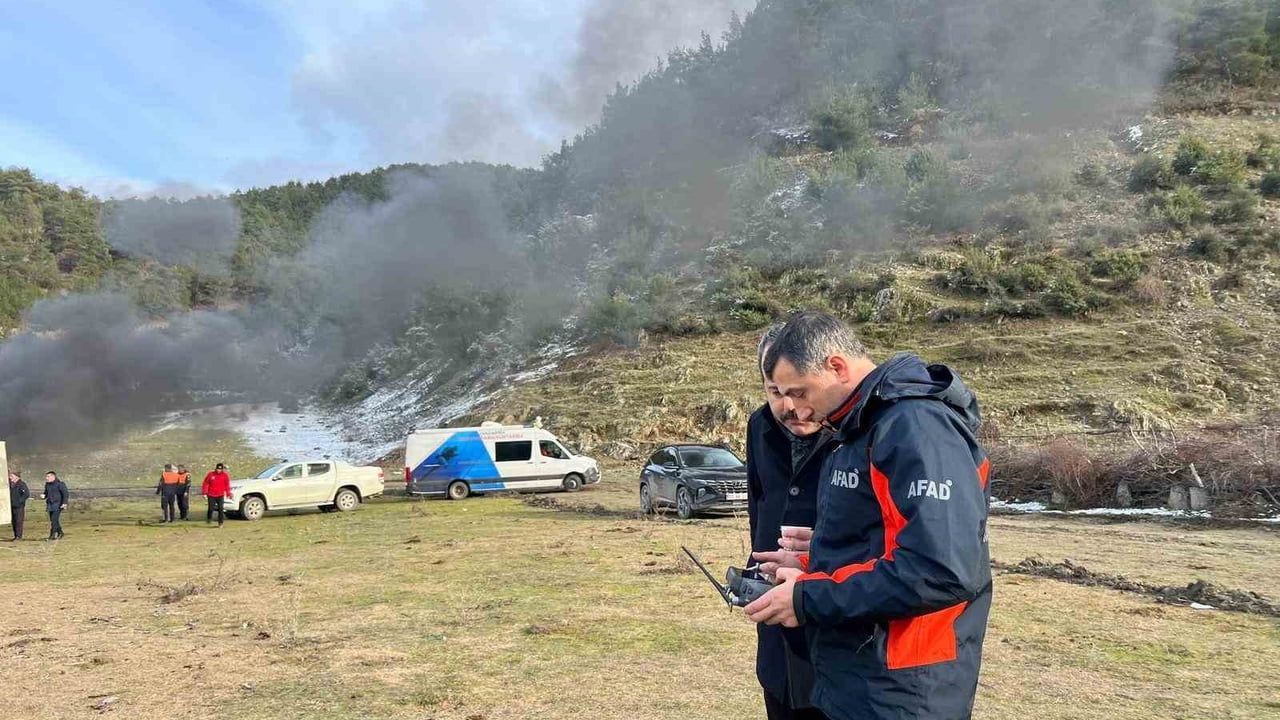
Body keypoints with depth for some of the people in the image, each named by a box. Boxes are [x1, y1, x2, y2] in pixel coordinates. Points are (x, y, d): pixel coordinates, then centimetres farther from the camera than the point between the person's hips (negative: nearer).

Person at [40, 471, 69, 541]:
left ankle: (53, 535, -11)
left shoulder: (60, 484, -9)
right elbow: (46, 493, 26)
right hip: (50, 505, 7)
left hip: (57, 505, -7)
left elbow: (66, 494, -10)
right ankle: (60, 533, 23)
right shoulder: (47, 485, 12)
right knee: (52, 520, 10)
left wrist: (64, 503, -18)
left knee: (54, 519, -14)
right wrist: (43, 496, 2)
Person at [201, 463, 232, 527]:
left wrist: (228, 494, 2)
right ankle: (209, 519, 26)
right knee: (211, 509, -2)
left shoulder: (225, 475, 0)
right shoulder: (211, 474, -3)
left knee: (220, 509, -4)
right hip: (211, 495, 0)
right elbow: (205, 484, 1)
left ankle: (220, 523, 3)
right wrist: (204, 493, -3)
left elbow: (227, 486, 5)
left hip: (220, 496, 0)